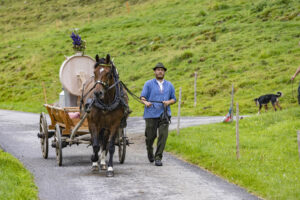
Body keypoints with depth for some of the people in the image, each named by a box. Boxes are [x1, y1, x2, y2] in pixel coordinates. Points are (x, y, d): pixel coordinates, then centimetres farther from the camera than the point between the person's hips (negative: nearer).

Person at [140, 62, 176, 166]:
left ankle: (158, 158, -10)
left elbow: (174, 99, 16)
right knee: (151, 136, 3)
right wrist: (145, 102, -24)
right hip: (151, 114, -1)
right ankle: (150, 152, 34)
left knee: (163, 135, -13)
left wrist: (168, 102, -7)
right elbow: (142, 97, -1)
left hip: (164, 114, 1)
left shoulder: (169, 85, 14)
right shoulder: (149, 84, 6)